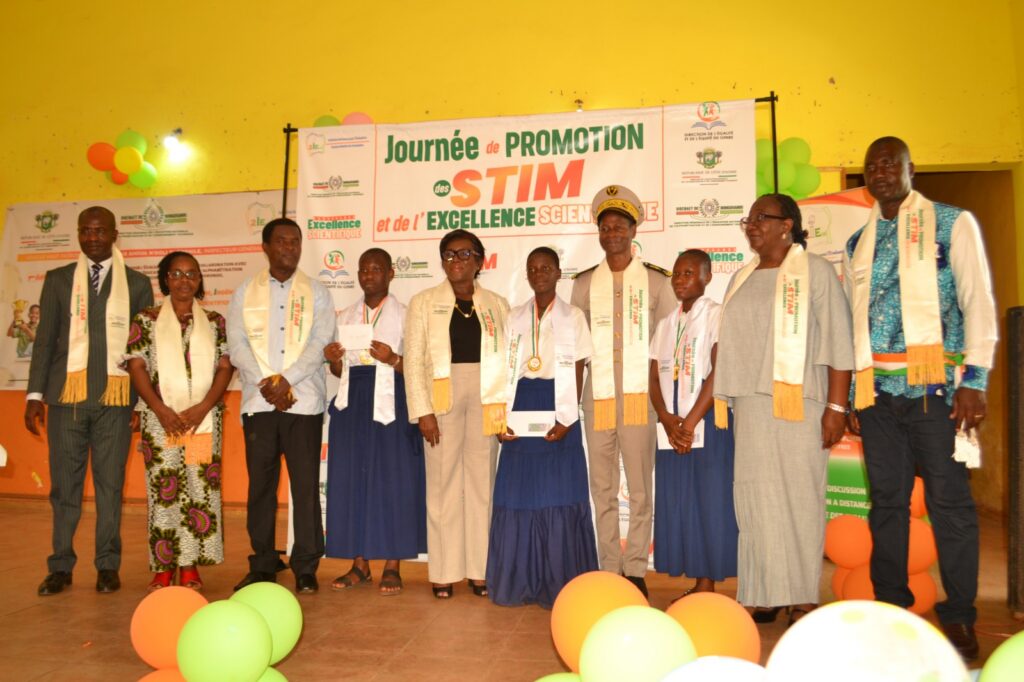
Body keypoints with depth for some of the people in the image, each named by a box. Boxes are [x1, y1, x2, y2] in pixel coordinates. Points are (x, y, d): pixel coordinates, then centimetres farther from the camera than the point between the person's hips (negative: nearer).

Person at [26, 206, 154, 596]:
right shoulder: (58, 280, 12)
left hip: (115, 396, -1)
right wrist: (35, 394, 2)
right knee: (64, 483, 4)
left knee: (110, 483, 3)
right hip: (67, 394, 1)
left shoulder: (137, 283, 9)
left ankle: (107, 566, 13)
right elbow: (44, 340, 9)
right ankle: (60, 567, 15)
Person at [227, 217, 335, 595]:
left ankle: (306, 567, 7)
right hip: (258, 402, 2)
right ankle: (262, 564, 17)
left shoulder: (315, 292, 8)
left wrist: (285, 379, -13)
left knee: (306, 484, -1)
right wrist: (268, 383, -10)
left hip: (304, 402, -1)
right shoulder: (245, 292, 12)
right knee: (260, 485, 6)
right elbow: (237, 345, 3)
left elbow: (320, 343, -2)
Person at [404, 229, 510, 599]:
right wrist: (422, 411, -8)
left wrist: (506, 409, -1)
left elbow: (508, 360, 8)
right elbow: (414, 360, 1)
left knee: (483, 482, 4)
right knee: (443, 483, 0)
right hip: (442, 398, -1)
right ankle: (444, 572, 9)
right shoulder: (424, 302, 7)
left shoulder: (497, 305, 11)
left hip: (485, 401, 1)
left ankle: (480, 570, 12)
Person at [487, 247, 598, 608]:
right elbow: (505, 372, 8)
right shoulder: (514, 318, 11)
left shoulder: (573, 317, 3)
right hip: (521, 411, 3)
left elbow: (578, 373, -1)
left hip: (558, 412, -3)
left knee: (559, 496, -1)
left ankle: (560, 585, 10)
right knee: (517, 495, 3)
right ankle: (519, 581, 15)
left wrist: (567, 420, -12)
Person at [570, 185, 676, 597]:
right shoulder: (584, 284, 10)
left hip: (640, 396, -2)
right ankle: (608, 568, 16)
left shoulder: (657, 282, 6)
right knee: (602, 487, 6)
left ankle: (636, 569, 12)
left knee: (640, 486, 1)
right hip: (597, 397, 2)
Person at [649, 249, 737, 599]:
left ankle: (707, 586, 6)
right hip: (671, 427, 6)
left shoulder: (716, 315, -1)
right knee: (676, 503, 5)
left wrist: (691, 422, -14)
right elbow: (654, 378, 10)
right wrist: (667, 419, -6)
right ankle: (697, 584, 14)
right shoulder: (665, 324, 17)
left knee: (709, 500, -3)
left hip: (708, 423, -6)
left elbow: (719, 373, -11)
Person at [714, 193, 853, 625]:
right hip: (749, 406, 5)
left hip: (798, 405, -5)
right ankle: (764, 594, 12)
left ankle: (802, 597, 9)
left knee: (798, 495, -1)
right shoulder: (742, 279, 17)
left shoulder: (815, 272, 0)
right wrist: (721, 400, 12)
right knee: (755, 497, 4)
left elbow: (839, 344, -7)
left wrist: (837, 406, -13)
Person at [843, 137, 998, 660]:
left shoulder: (952, 224, 4)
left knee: (949, 500, -1)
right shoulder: (857, 244, 15)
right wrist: (853, 395, 11)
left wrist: (975, 379, -11)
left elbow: (978, 303, -2)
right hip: (878, 390, 4)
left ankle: (959, 616, 11)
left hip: (935, 384, -4)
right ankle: (890, 605, 21)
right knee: (886, 499, 9)